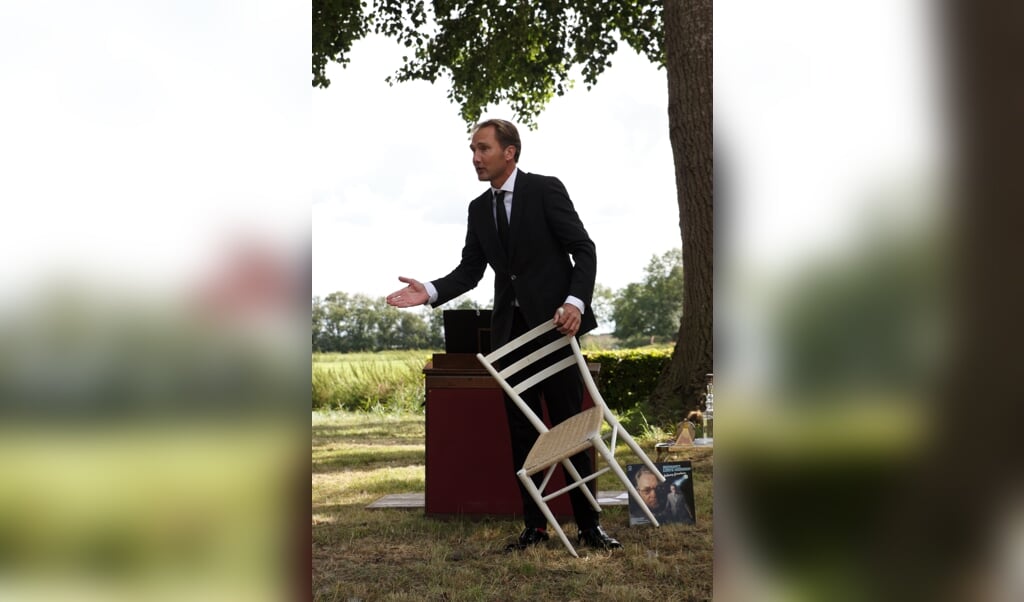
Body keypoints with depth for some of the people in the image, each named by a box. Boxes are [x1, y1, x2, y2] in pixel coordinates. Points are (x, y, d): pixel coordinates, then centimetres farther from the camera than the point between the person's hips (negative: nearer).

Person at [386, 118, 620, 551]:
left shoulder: (545, 190, -6)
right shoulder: (479, 209, 11)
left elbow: (584, 250, -8)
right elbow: (470, 270, 8)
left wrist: (575, 302, -22)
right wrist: (430, 292, -10)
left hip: (554, 322, -5)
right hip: (511, 329, 5)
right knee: (521, 432, 6)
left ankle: (588, 525, 5)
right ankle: (534, 525, 13)